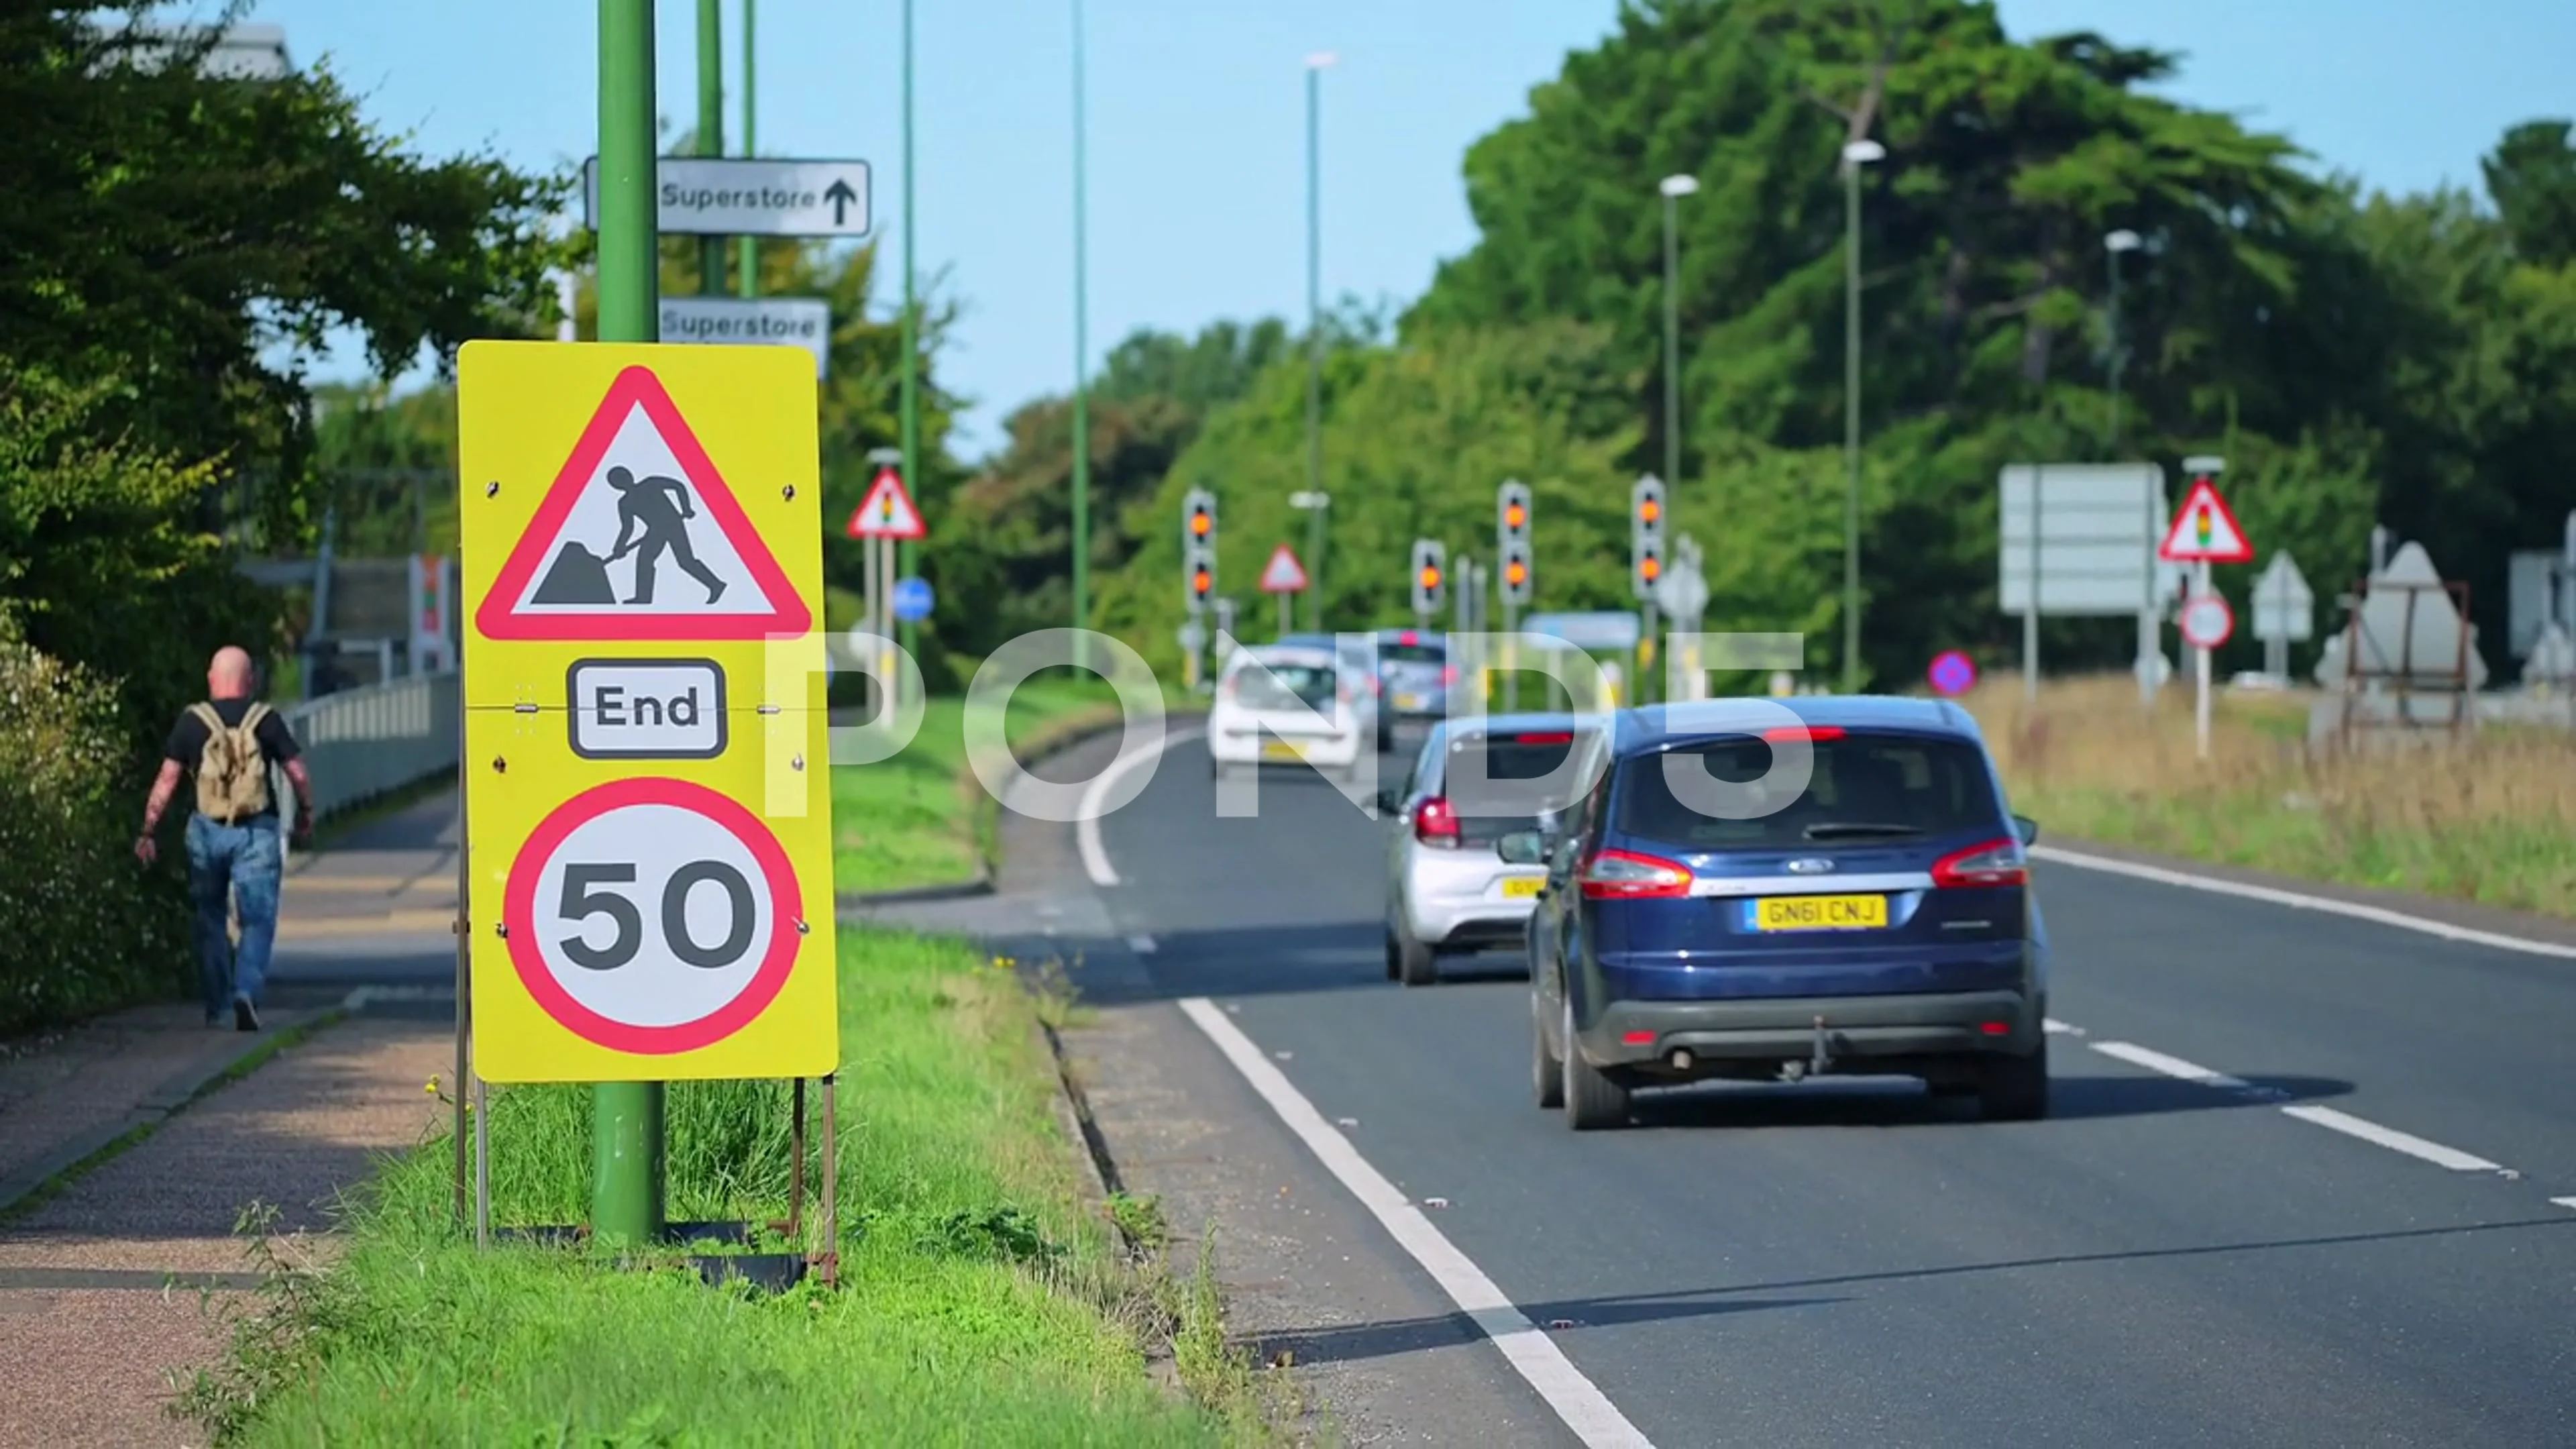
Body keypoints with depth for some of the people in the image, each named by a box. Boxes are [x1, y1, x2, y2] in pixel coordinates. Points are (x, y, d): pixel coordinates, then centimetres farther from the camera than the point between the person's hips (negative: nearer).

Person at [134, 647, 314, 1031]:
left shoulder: (192, 721, 0)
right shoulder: (266, 720, 0)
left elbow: (168, 779, -2)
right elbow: (298, 773, 1)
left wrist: (148, 831, 2)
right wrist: (305, 813, 19)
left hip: (208, 830, 1)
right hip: (257, 833, -1)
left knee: (211, 921, 14)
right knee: (258, 920, 1)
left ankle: (216, 1010, 18)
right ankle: (246, 992, -21)